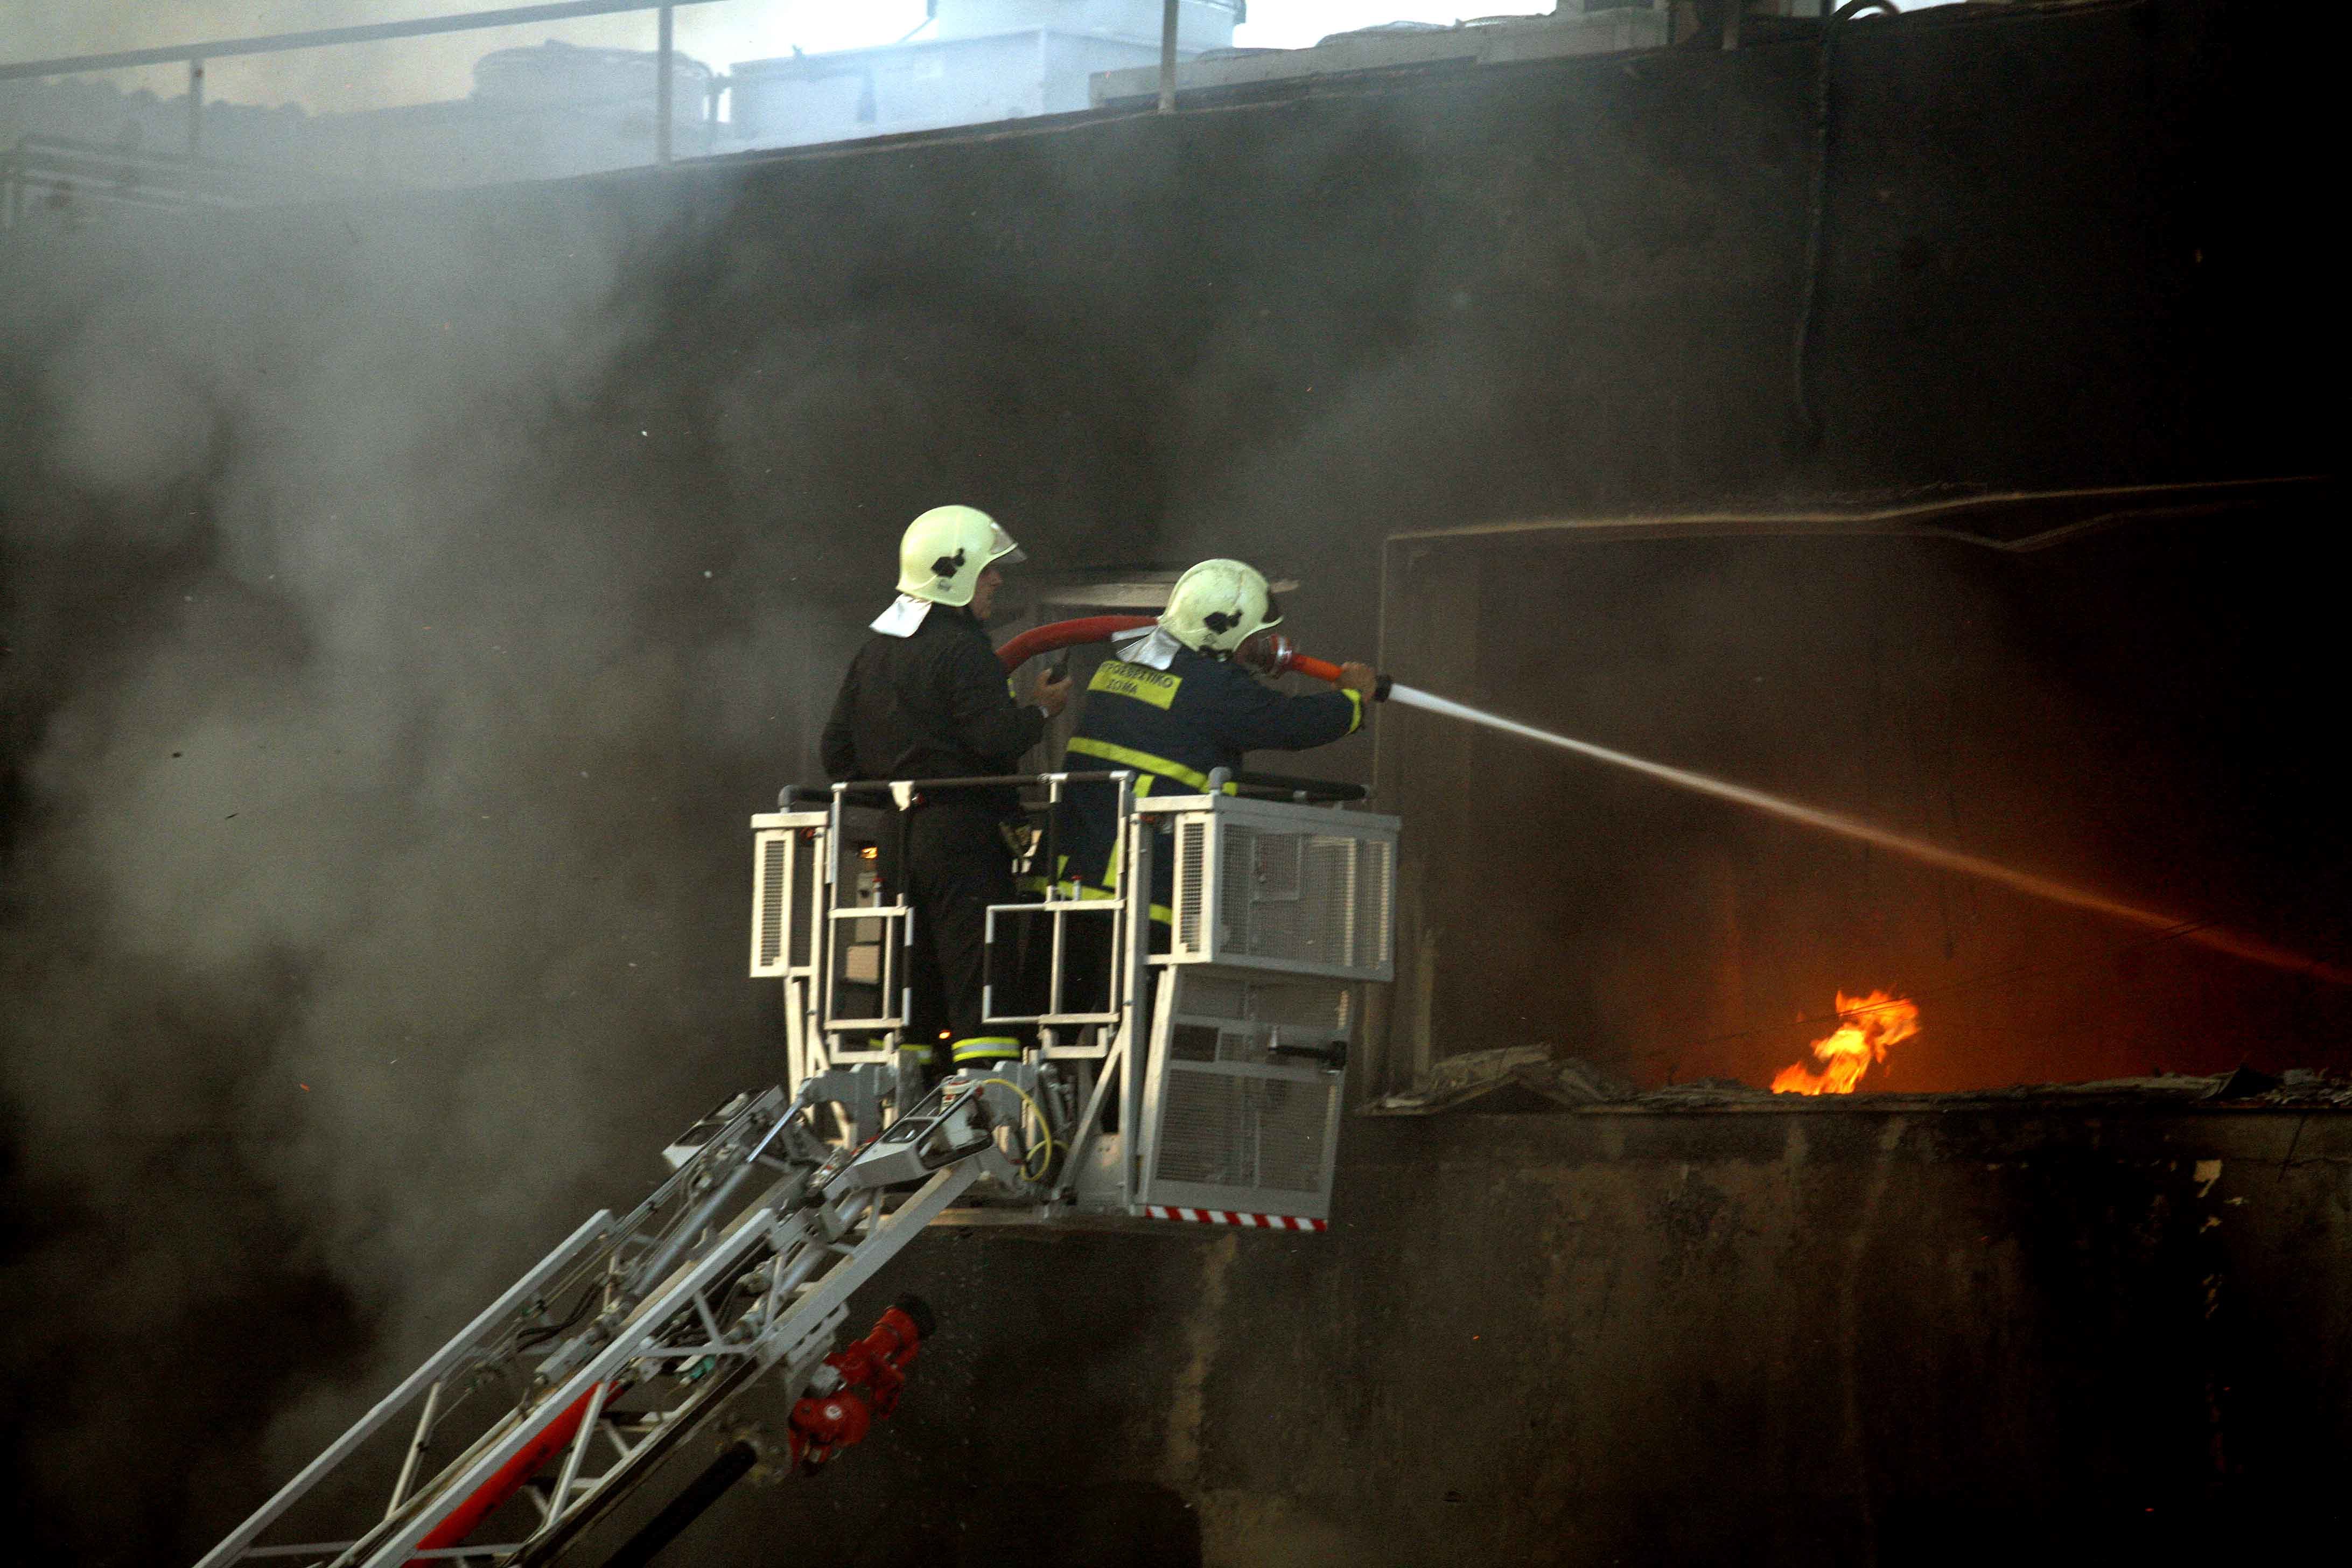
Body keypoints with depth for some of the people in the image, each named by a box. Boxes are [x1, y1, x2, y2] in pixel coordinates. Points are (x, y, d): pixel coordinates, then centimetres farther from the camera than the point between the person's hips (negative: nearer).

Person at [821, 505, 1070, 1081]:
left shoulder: (874, 649, 15)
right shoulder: (959, 649, -12)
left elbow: (838, 751, 17)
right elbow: (996, 738, -20)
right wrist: (1041, 712, -3)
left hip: (898, 834, 8)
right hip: (961, 831, -8)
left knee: (915, 975, 12)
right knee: (979, 973, -10)